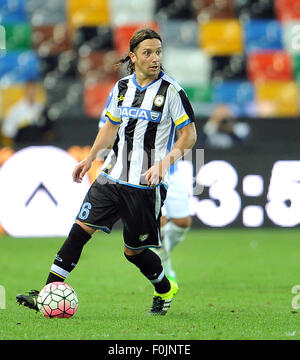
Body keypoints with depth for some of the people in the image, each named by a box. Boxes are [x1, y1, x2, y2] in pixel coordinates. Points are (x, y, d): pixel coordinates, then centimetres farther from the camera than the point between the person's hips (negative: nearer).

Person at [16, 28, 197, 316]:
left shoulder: (170, 91, -8)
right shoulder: (122, 87, 8)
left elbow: (189, 135, -6)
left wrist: (164, 164, -18)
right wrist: (90, 159, 15)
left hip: (146, 185, -4)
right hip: (112, 177, 4)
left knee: (134, 251, 4)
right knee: (81, 228, -8)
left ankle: (165, 291, 32)